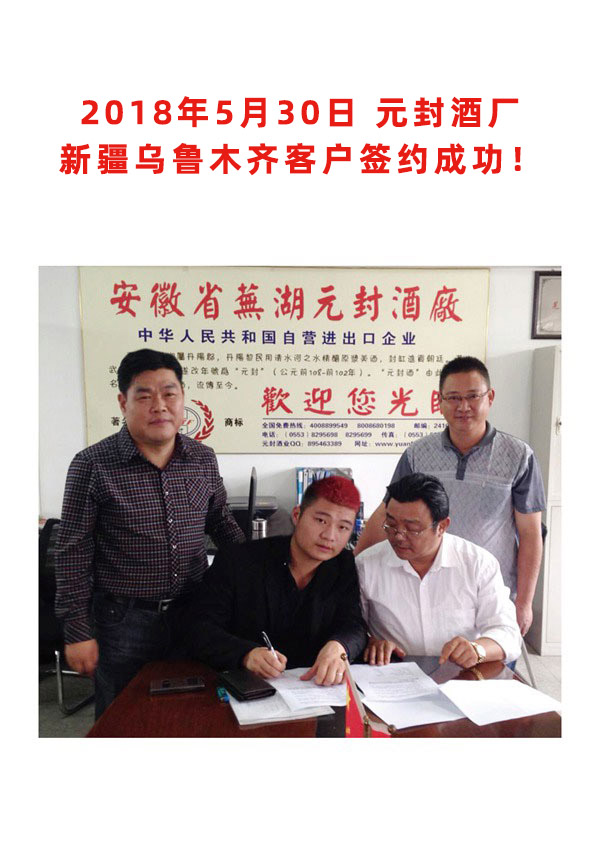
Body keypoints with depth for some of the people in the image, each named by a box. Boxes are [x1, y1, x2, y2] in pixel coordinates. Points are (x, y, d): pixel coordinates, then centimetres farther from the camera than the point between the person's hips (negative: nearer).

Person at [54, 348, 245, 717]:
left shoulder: (204, 459, -1)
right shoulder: (93, 465, -13)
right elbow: (74, 555, -9)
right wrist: (77, 631, -8)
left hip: (194, 614, 4)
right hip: (123, 621, -3)